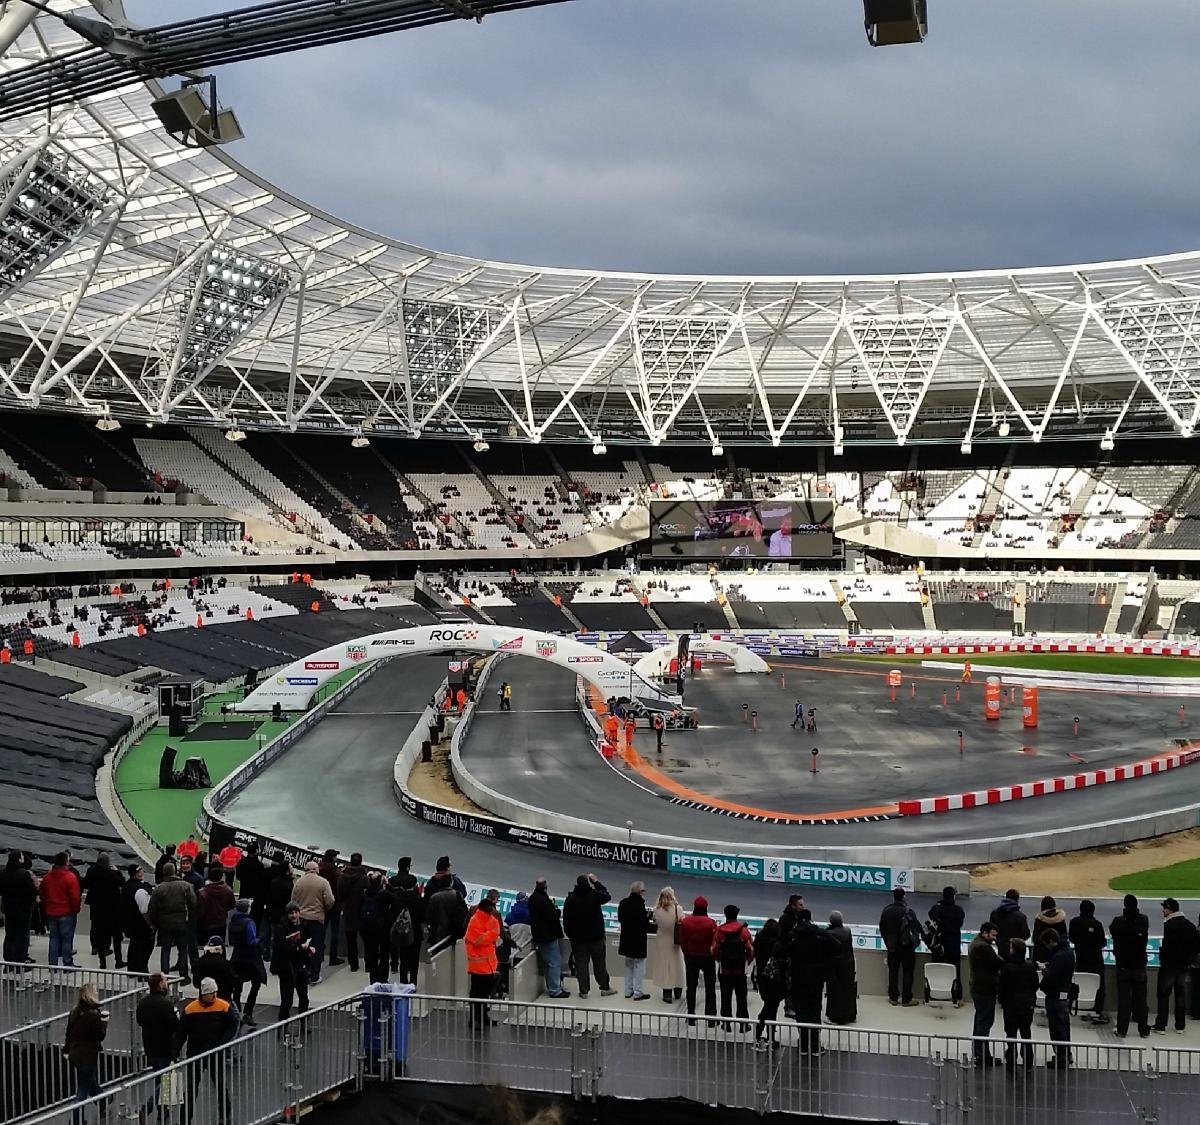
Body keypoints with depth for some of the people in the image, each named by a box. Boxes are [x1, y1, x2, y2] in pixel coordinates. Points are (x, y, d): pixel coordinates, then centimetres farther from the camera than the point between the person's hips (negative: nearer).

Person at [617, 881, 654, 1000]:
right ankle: (638, 993, 10)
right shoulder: (639, 905, -24)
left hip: (626, 939, 7)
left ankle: (628, 991, 27)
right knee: (639, 966, 5)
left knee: (629, 966, 20)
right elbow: (644, 924, -23)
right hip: (638, 940, -7)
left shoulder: (623, 903, 0)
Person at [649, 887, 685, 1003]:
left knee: (664, 967, 10)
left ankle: (667, 994, 13)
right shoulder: (678, 909, -16)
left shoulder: (657, 910, -15)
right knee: (676, 966, 17)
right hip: (675, 944, 0)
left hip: (662, 943, 0)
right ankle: (678, 992, 28)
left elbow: (654, 922, -6)